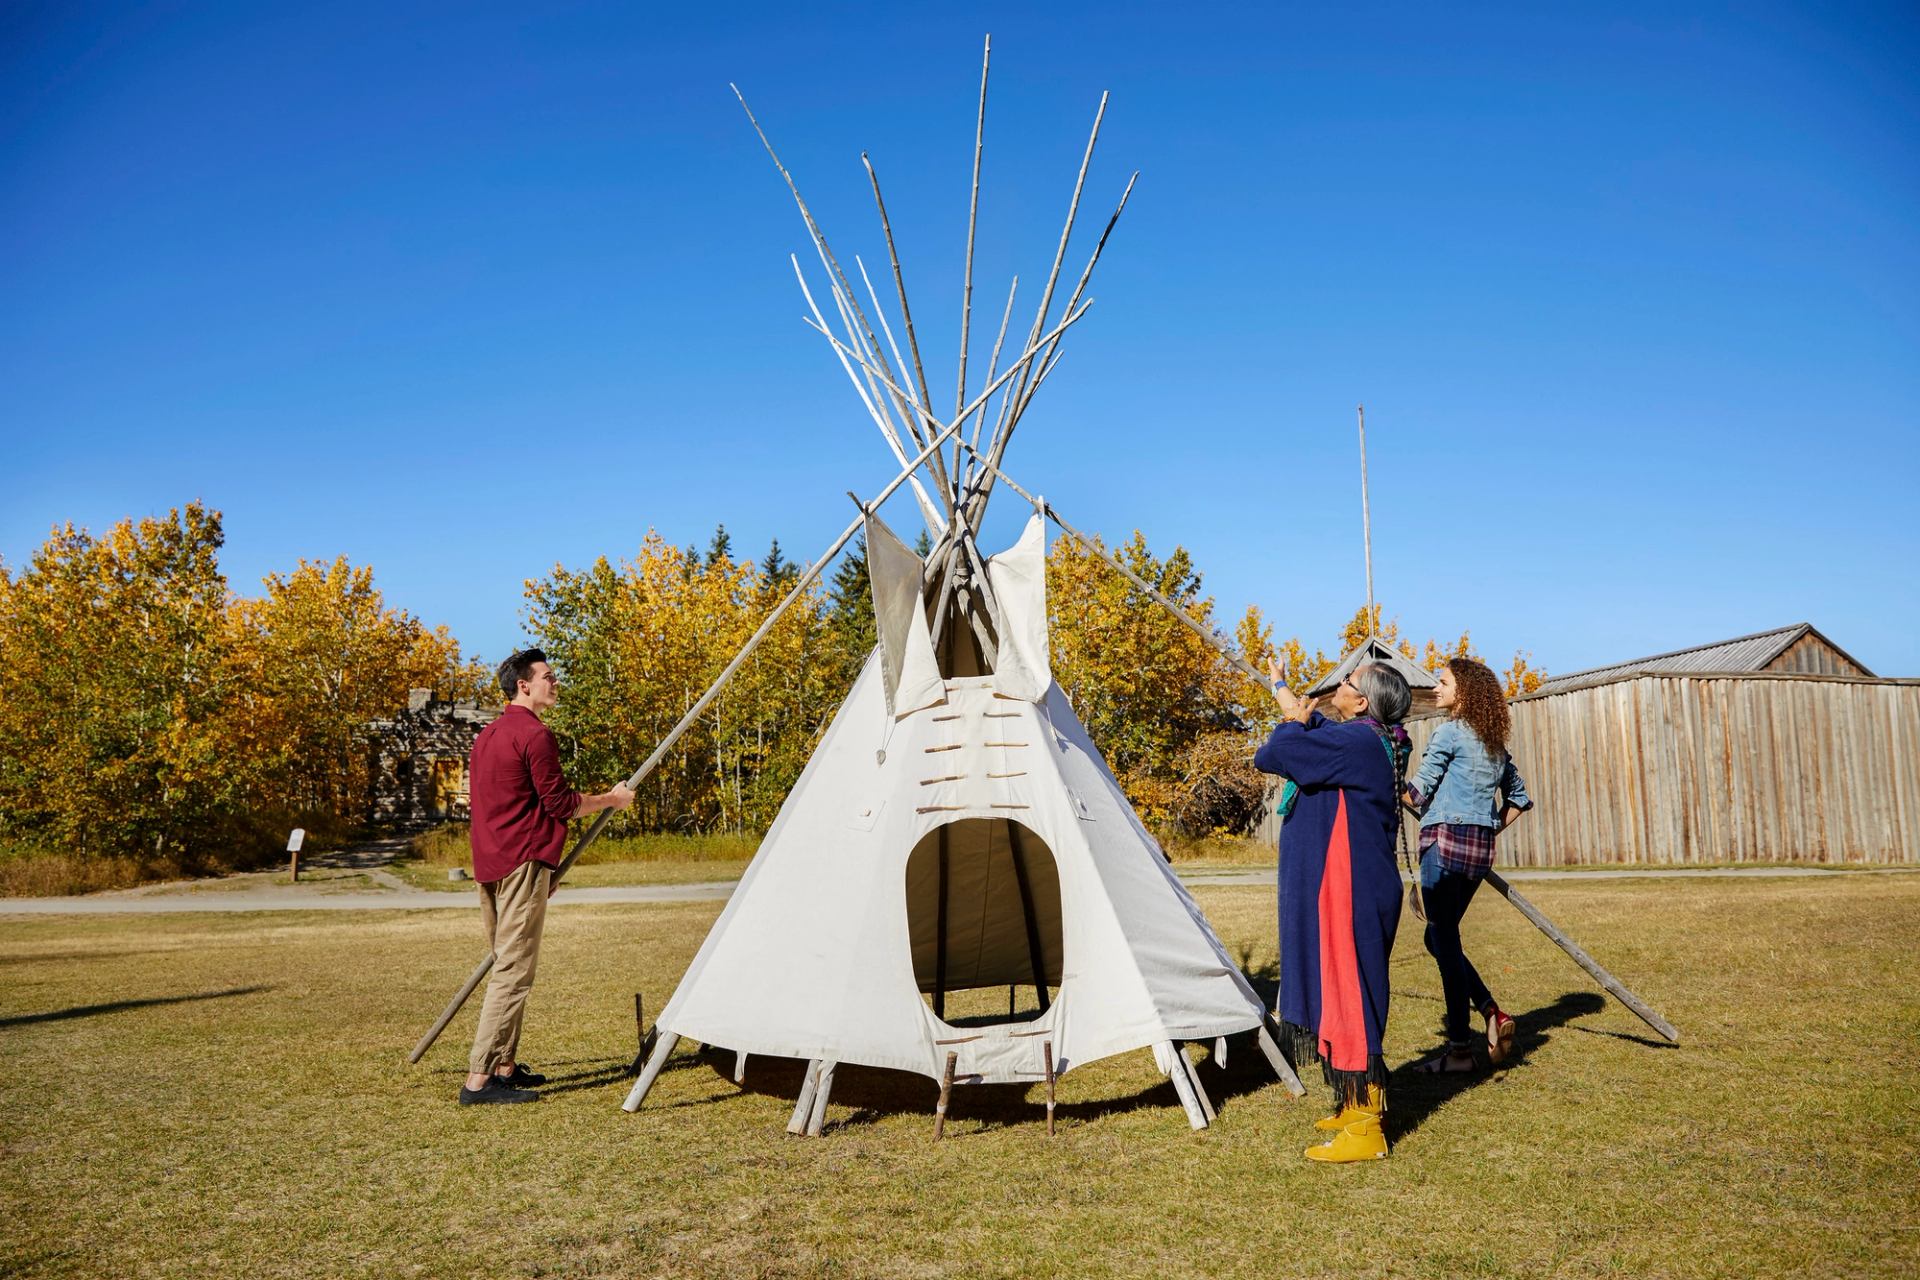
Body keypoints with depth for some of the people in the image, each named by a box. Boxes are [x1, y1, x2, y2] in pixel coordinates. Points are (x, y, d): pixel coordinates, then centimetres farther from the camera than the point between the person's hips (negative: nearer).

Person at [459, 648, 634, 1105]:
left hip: (489, 863, 10)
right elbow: (559, 802, -12)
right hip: (523, 863, -10)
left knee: (507, 967, 16)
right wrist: (611, 798, 3)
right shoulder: (534, 734, -12)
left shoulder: (487, 735, 17)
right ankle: (479, 1080, -10)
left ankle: (505, 1066, 21)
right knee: (514, 971, -8)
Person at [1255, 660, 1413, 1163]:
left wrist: (1294, 723, -3)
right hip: (1346, 891, 10)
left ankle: (1364, 1129, 2)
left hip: (1349, 896, -10)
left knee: (1347, 998, -5)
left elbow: (1271, 756, -24)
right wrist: (1282, 689, 44)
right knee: (1344, 997, 18)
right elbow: (1321, 731, 32)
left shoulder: (1354, 742, -21)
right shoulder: (1371, 742, 10)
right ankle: (1356, 1106, 30)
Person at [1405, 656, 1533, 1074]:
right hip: (1480, 848, 8)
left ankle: (1459, 1048, 0)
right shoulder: (1494, 742, 17)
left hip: (1445, 840, -8)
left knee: (1444, 940, -3)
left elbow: (1418, 792, -9)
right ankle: (1491, 1012, 5)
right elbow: (1519, 797, 24)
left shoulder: (1449, 731, -7)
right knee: (1440, 937, 18)